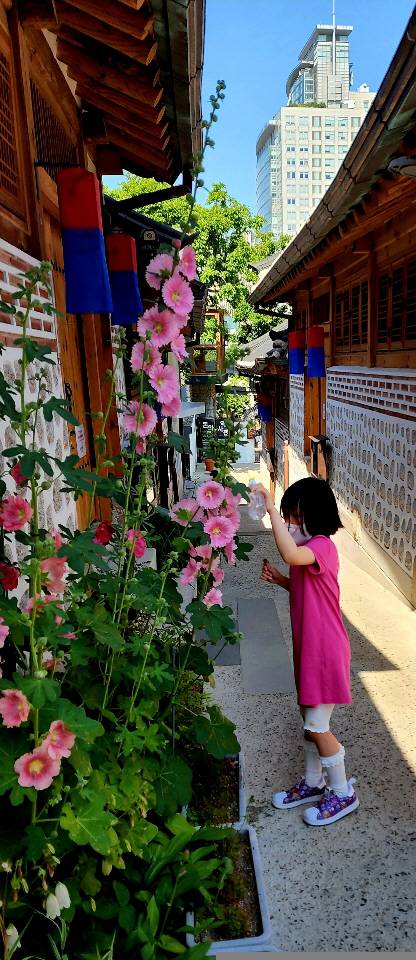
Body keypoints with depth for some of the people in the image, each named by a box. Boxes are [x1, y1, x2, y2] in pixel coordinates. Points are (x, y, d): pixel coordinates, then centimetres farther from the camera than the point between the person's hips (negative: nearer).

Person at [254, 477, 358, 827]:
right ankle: (314, 783, 37)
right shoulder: (308, 549, 8)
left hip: (325, 650, -9)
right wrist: (280, 580, 4)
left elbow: (290, 554, -45)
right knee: (310, 721, 20)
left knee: (317, 727, 2)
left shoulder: (322, 546, -22)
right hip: (308, 647, 9)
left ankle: (343, 794, 21)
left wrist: (271, 510, -42)